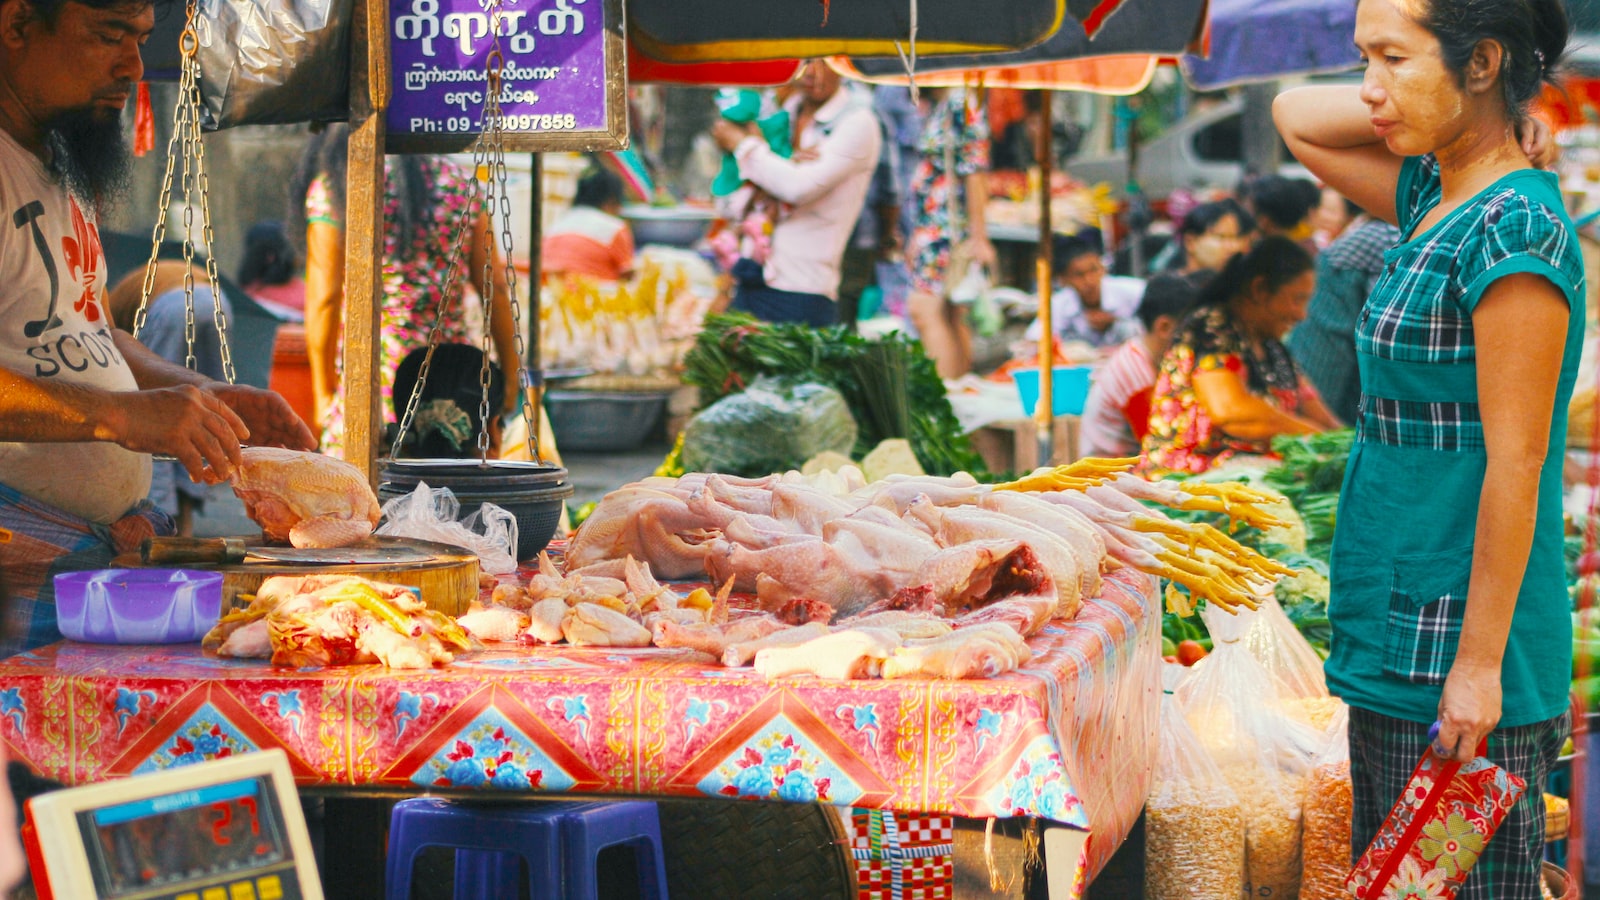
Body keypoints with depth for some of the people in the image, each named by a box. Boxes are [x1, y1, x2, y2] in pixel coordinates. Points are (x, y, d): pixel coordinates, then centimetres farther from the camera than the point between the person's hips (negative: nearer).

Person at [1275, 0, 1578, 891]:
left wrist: (1480, 666, -19)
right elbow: (1294, 115, 22)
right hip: (1397, 634, 9)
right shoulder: (1434, 198, 8)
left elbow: (1515, 466, -19)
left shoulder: (1515, 230, -18)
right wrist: (1402, 104, 5)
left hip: (1457, 645, -9)